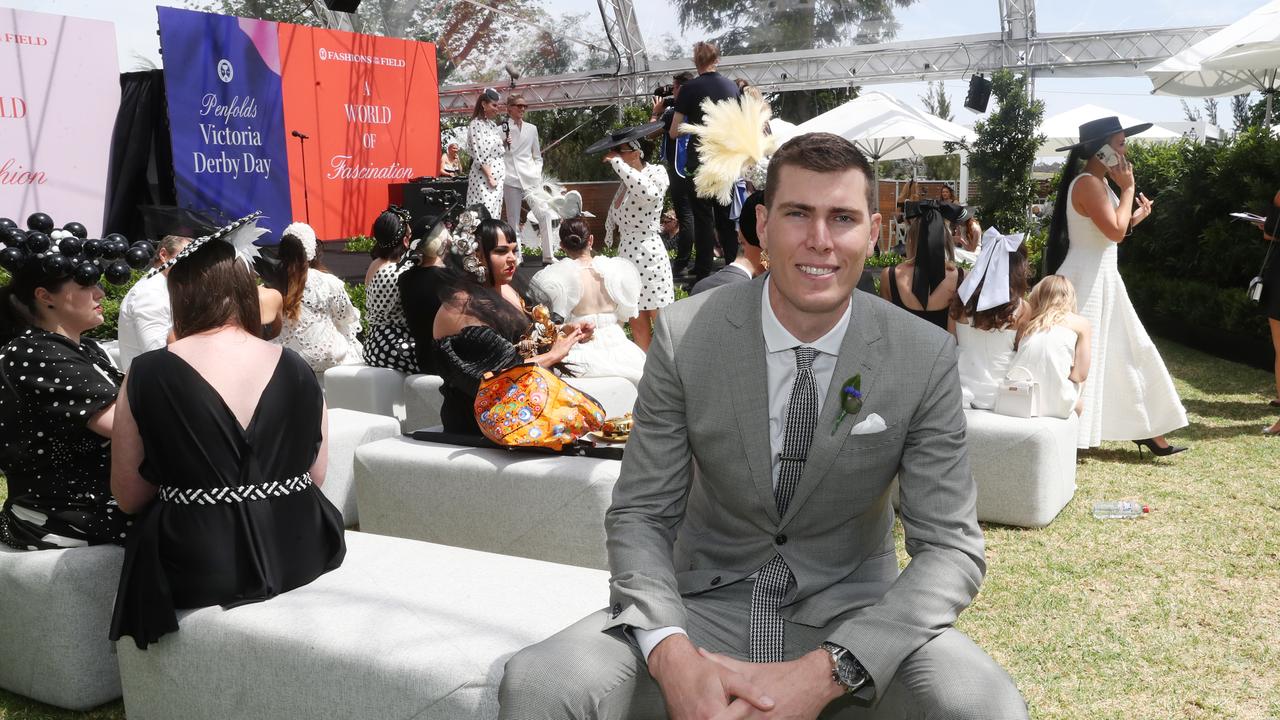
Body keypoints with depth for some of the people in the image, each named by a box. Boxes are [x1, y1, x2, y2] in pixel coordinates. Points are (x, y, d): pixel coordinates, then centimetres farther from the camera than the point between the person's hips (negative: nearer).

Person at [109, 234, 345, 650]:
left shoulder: (147, 375, -7)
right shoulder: (296, 369, -1)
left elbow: (128, 497, -3)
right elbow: (316, 476, 6)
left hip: (195, 568, -2)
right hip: (298, 554, 2)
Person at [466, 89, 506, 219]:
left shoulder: (493, 125, 15)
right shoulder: (475, 124, -9)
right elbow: (479, 155, -15)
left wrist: (505, 144, 4)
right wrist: (489, 177, -18)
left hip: (498, 175, 8)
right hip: (484, 176, -8)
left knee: (494, 213, 8)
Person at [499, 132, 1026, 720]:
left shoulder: (925, 357, -9)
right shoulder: (683, 336, -9)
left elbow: (952, 546, -10)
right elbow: (640, 515, -6)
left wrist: (825, 673, -26)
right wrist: (673, 655, -26)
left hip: (850, 613, 1)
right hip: (706, 605, 0)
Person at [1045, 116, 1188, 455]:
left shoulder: (1098, 182, 14)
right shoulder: (1087, 183, -17)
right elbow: (1115, 232, -24)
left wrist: (1135, 218, 13)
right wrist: (1128, 188, -15)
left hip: (1101, 278, 10)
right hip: (1089, 280, -10)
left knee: (1126, 353, 14)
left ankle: (1143, 428, 22)